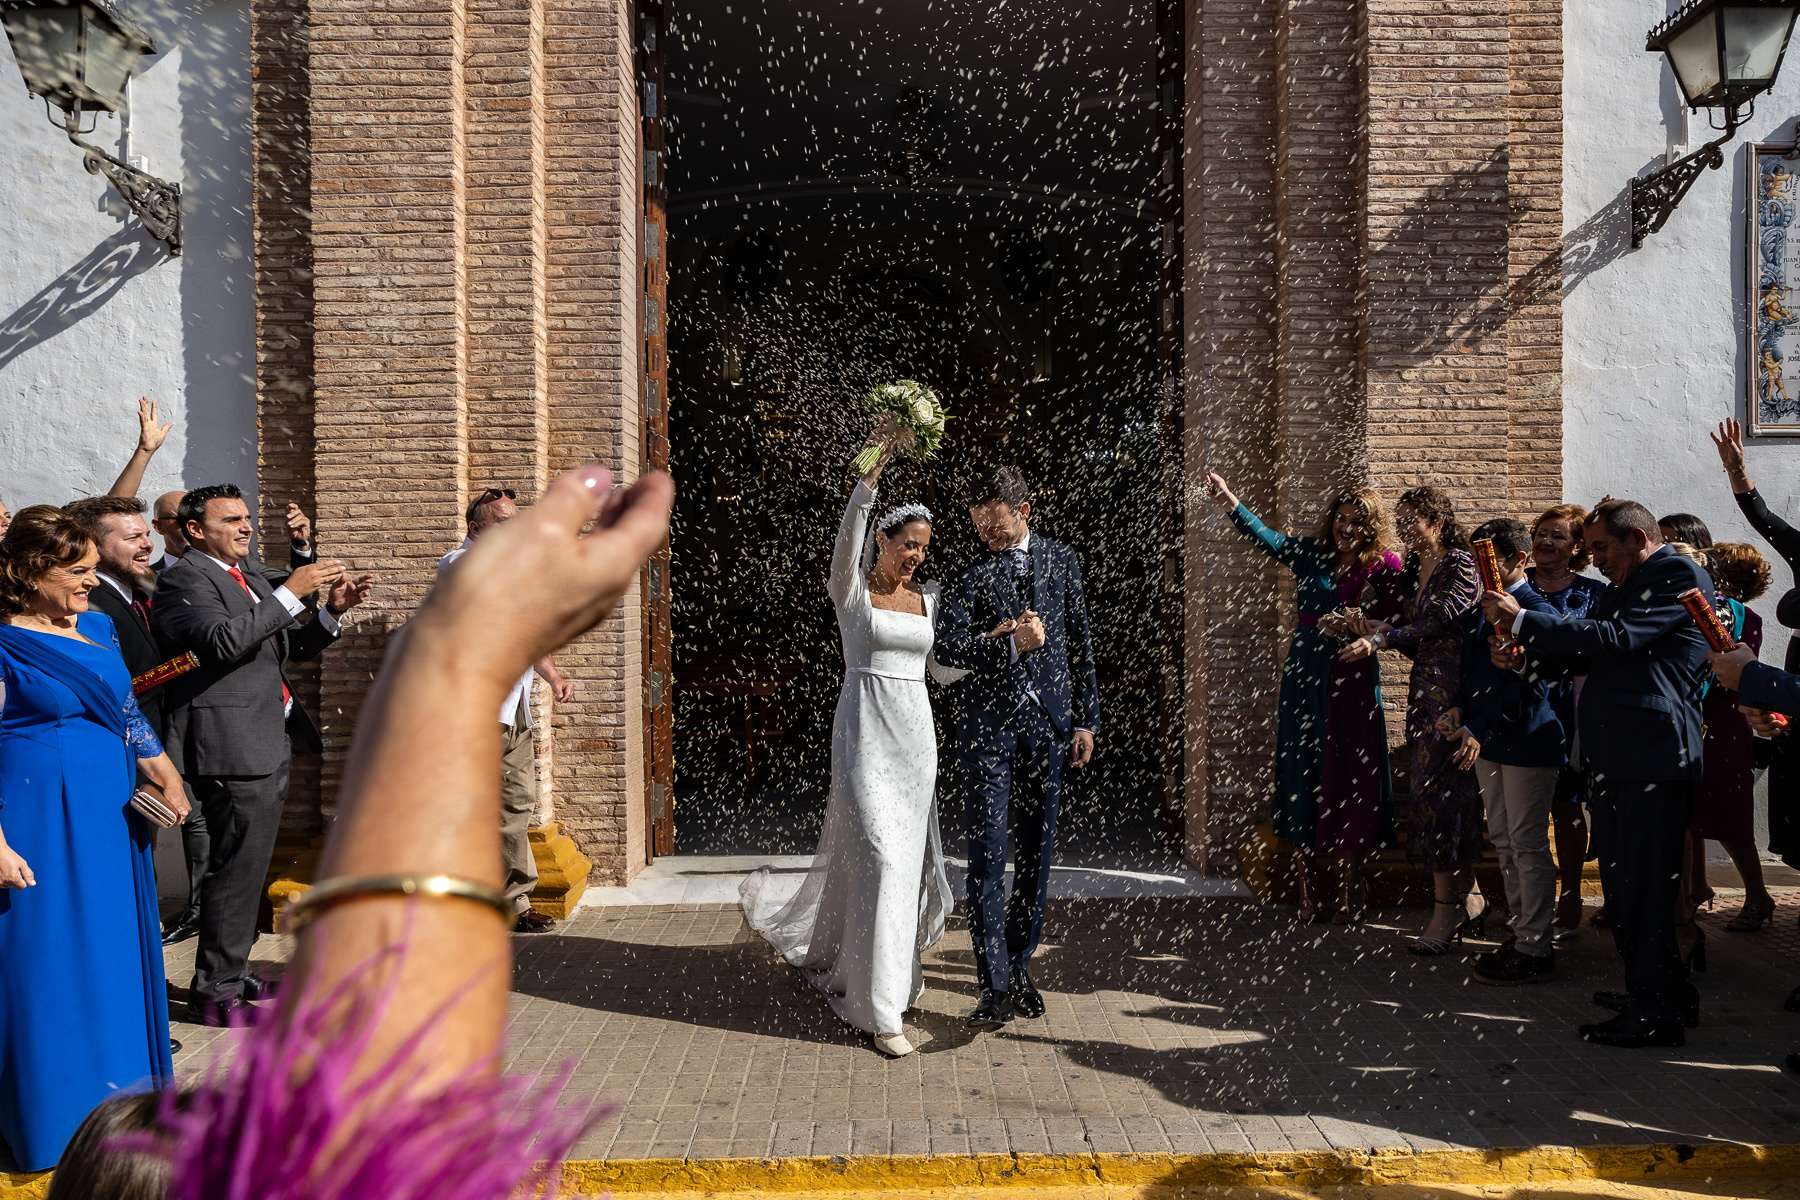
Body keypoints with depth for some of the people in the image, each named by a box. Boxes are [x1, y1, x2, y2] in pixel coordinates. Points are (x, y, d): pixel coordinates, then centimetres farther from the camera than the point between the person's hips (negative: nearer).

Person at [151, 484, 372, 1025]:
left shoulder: (250, 581, 19)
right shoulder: (185, 579, -9)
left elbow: (293, 647, 21)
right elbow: (224, 640, -25)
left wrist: (332, 611, 4)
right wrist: (292, 592, -23)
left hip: (270, 746, 10)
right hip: (233, 748, -10)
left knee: (246, 867, 17)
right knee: (237, 868, -5)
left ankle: (230, 972, 30)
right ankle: (217, 991, 6)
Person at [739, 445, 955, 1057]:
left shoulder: (930, 595, 11)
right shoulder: (851, 588, -3)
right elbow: (847, 538, -22)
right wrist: (869, 476, -34)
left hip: (915, 732, 6)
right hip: (865, 730, -5)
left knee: (908, 851, 12)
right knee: (878, 853, -11)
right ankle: (879, 1006, -4)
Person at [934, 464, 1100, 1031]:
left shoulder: (1061, 560, 8)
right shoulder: (969, 574, -1)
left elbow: (1080, 644, 10)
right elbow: (948, 651, -10)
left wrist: (1086, 719, 8)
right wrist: (1009, 642, -20)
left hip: (1048, 723, 3)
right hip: (988, 725, -3)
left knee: (1037, 852, 10)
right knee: (988, 855, -5)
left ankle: (1019, 965, 26)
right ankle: (995, 986, 1)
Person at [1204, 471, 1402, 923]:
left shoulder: (1384, 567, 1)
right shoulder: (1309, 554, 3)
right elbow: (1267, 538, -15)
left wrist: (1357, 625, -18)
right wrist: (1229, 502, -32)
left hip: (1354, 681, -1)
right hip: (1304, 677, 1)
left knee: (1350, 777, 4)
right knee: (1300, 771, 4)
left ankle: (1352, 886, 22)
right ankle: (1304, 885, 15)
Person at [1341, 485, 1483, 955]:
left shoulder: (1459, 565, -8)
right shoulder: (1415, 569, 17)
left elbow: (1433, 625, -16)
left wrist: (1378, 639, -18)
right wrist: (1371, 630, -1)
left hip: (1450, 691, -8)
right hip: (1423, 689, 8)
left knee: (1437, 792, -8)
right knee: (1453, 794, 10)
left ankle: (1446, 910, -1)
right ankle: (1468, 897, 19)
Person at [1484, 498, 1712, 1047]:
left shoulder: (1679, 575, -8)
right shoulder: (1623, 585, 21)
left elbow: (1614, 638, -18)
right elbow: (1589, 653, 24)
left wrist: (1523, 621, -14)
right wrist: (1524, 650, 7)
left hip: (1652, 754, -10)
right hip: (1611, 755, 10)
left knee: (1648, 882, -5)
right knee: (1621, 878, 16)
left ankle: (1657, 1013, 4)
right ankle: (1648, 990, 29)